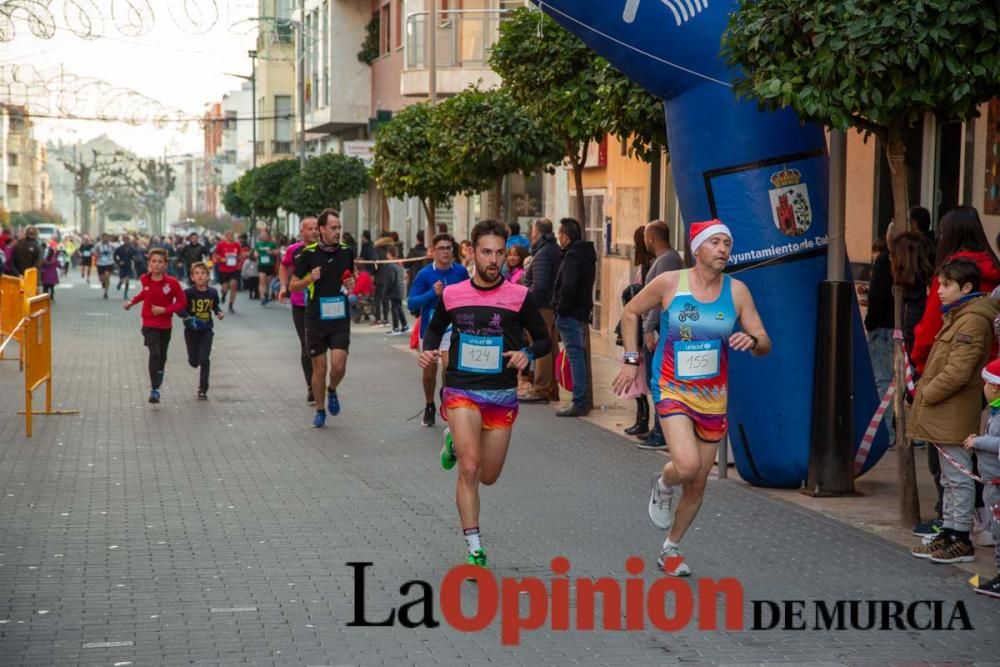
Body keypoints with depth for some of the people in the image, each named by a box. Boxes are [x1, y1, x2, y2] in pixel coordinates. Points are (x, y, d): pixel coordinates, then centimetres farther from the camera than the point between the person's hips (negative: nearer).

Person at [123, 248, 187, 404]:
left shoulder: (172, 282, -16)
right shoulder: (145, 280, -7)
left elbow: (182, 302, -10)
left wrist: (164, 310, -19)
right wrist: (132, 301, 9)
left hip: (166, 325, 1)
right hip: (150, 325, -1)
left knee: (162, 357, 15)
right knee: (155, 354, -19)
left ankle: (156, 387, 35)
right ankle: (154, 390, -20)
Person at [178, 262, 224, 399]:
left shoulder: (212, 292, -5)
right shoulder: (188, 293, -14)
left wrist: (218, 312, -7)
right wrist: (188, 318, -28)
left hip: (207, 330, 0)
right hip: (191, 330, 0)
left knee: (204, 360, -7)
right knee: (193, 361, 9)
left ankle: (203, 390, 2)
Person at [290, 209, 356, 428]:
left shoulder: (346, 252, 2)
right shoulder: (308, 254, -6)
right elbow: (293, 286, -1)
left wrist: (352, 283, -4)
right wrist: (310, 279, -19)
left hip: (340, 318, 1)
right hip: (316, 319, -1)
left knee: (338, 365, -12)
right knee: (319, 368, 5)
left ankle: (332, 390, 21)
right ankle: (320, 410, 24)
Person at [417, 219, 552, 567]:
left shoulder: (519, 296, -5)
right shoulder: (451, 295, -1)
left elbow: (544, 339, 3)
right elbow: (435, 329, 17)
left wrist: (527, 354, -19)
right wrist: (428, 350, -4)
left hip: (502, 395, 1)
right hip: (461, 390, -1)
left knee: (488, 476, 11)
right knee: (469, 468, -17)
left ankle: (456, 442, 44)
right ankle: (474, 550, -7)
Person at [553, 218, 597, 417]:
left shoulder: (572, 256, -14)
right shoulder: (587, 253, 15)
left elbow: (568, 286, -24)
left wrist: (561, 310, -15)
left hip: (570, 313, -10)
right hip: (583, 311, 10)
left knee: (575, 356, -9)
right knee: (581, 356, 15)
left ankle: (579, 403, -10)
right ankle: (583, 401, 21)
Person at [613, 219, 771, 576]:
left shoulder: (737, 291, -2)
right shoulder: (669, 283, -8)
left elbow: (764, 343, 1)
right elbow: (631, 312, 7)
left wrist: (752, 341, -23)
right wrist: (631, 360, 3)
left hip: (713, 396, 3)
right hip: (672, 390, -3)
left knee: (698, 481, 9)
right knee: (687, 464, -25)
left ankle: (671, 549, 31)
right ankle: (663, 485, 12)